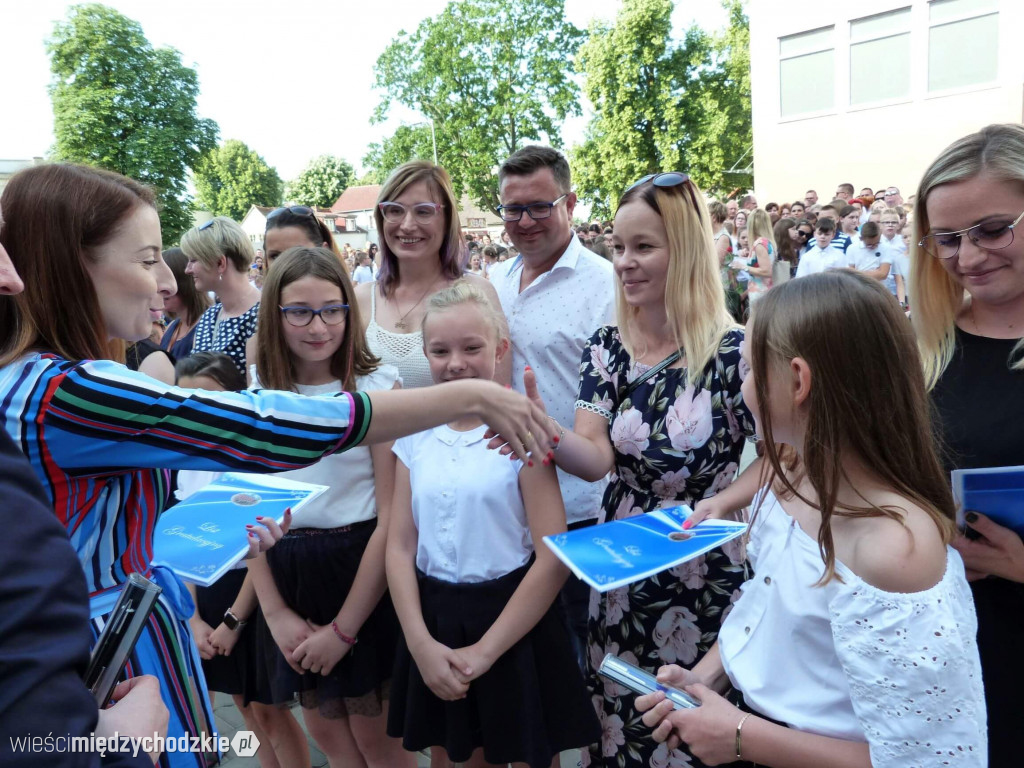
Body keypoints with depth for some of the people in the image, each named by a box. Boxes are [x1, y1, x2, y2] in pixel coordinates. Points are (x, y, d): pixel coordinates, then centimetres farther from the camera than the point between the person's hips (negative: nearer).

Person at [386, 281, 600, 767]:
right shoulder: (414, 436, 1)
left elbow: (553, 558, -15)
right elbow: (400, 546, 2)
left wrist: (485, 650, -13)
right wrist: (421, 643, -8)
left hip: (513, 628, -4)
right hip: (436, 623, 4)